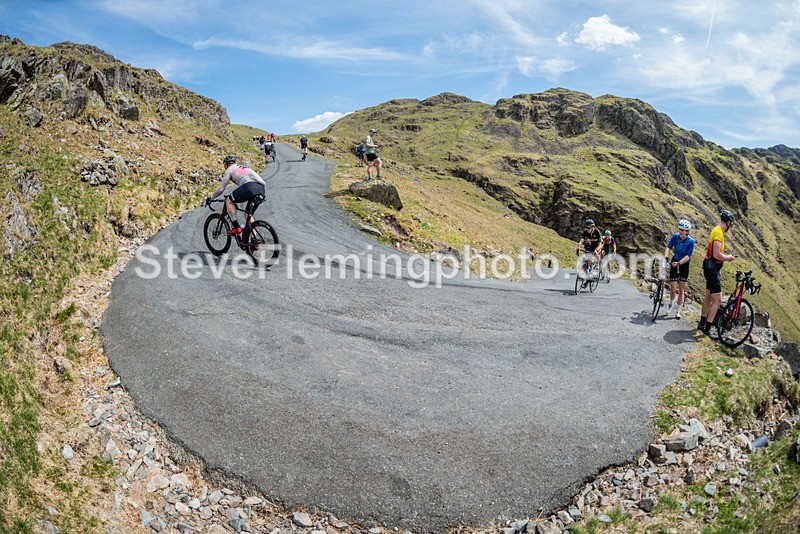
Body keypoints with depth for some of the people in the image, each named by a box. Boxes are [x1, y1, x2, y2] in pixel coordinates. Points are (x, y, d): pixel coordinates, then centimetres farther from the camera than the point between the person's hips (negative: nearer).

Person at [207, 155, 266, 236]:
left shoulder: (229, 170, 19)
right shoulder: (245, 167, 38)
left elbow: (221, 189, 18)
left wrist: (210, 198, 35)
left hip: (250, 186, -6)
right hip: (262, 189, 6)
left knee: (229, 201, 13)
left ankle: (236, 228, 1)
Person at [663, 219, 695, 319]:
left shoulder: (691, 241, -17)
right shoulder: (675, 236, -11)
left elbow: (687, 256, -22)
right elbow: (668, 248, -19)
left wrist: (679, 263, -38)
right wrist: (666, 258, -38)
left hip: (684, 264, -1)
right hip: (674, 263, 1)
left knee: (681, 290, 2)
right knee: (673, 290, -4)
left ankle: (677, 311, 15)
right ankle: (671, 305, 24)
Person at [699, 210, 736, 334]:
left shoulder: (716, 230, 13)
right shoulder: (719, 233, -19)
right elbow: (716, 255, -25)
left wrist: (726, 256, 17)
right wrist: (728, 258, -9)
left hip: (711, 268, 11)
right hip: (712, 268, -11)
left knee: (709, 297, 19)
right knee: (718, 300, -9)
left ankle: (702, 324, 29)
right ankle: (707, 328, -6)